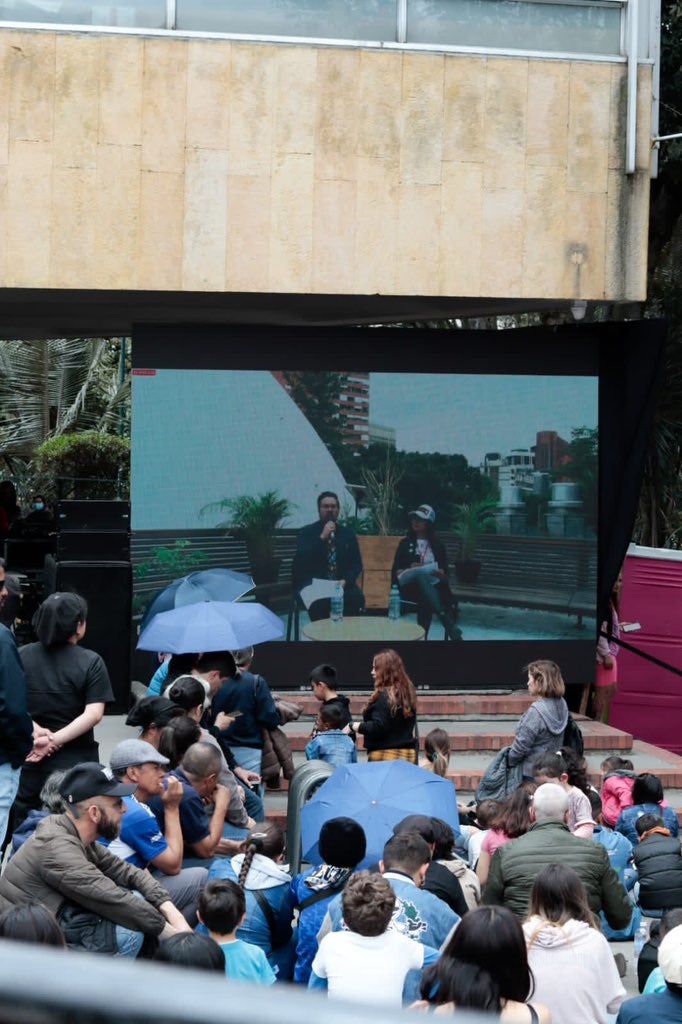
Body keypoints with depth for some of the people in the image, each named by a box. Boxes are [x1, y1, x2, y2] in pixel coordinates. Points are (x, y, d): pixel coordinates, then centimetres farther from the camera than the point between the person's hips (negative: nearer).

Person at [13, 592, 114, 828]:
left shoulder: (20, 656, 0)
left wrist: (35, 732, -13)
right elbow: (93, 714, -16)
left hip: (29, 759, 2)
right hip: (76, 762, -2)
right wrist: (54, 740, -17)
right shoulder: (91, 662, -8)